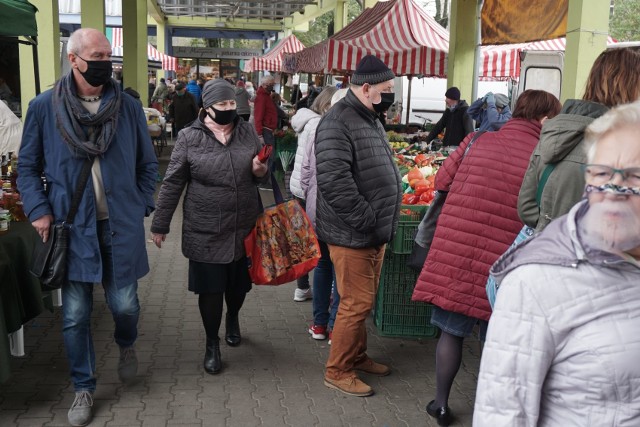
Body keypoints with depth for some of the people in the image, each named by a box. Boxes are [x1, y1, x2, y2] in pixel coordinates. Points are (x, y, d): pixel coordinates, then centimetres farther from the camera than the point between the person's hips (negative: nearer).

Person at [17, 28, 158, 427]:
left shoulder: (128, 107, 0)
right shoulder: (44, 107, -4)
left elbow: (148, 165, 9)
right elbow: (28, 167, 5)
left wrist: (141, 207, 1)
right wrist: (39, 210, -7)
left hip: (120, 226, 1)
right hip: (72, 227, 0)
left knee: (124, 304, 7)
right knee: (75, 315, 6)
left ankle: (127, 345, 43)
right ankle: (84, 387, 26)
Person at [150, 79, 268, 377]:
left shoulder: (248, 132, 3)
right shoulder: (190, 137, -6)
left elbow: (263, 170, 17)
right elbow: (172, 183, -3)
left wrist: (261, 171, -8)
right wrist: (160, 224, -2)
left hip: (244, 227, 3)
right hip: (205, 231, -3)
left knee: (238, 283, 16)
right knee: (210, 289, 5)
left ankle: (232, 318, 49)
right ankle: (212, 343, 25)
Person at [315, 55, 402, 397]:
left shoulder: (369, 120, 15)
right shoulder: (338, 122, -17)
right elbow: (334, 181, -27)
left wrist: (383, 224, 17)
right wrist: (367, 222, -22)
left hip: (375, 233, 9)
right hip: (352, 235, -9)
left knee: (364, 301, 19)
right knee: (356, 303, -2)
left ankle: (357, 356, 35)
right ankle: (337, 371, 14)